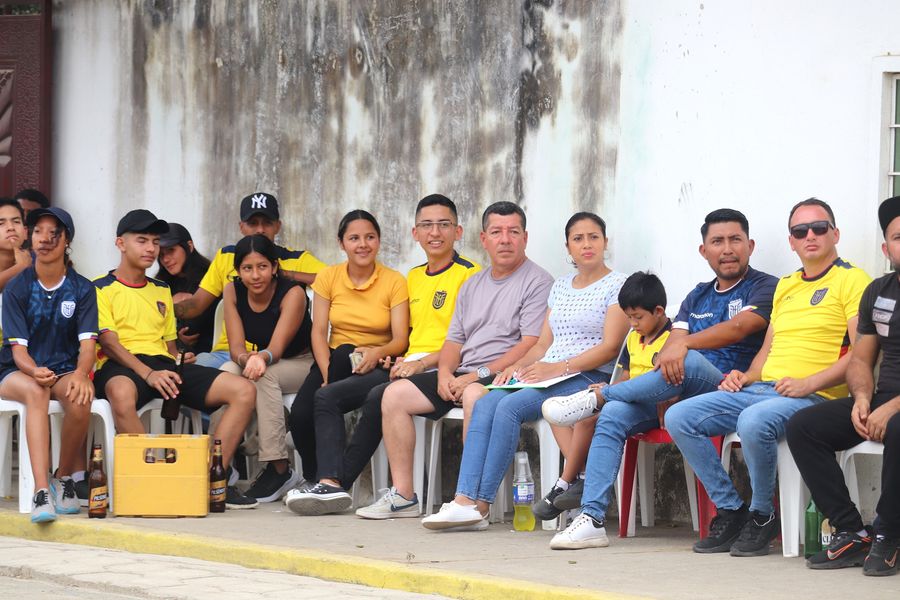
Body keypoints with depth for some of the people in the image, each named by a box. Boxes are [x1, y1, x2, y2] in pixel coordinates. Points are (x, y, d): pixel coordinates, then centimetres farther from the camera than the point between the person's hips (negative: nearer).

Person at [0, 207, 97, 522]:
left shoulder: (82, 289, 3)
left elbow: (87, 342, -6)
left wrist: (80, 374, -30)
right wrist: (35, 371, -32)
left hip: (65, 370, 1)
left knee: (80, 399, -35)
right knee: (35, 392, -38)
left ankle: (64, 480, -10)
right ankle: (41, 491, -49)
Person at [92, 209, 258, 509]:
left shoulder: (161, 291, 27)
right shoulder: (101, 289, 6)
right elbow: (109, 342, -7)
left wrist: (178, 360, 4)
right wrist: (148, 374, -20)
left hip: (163, 365, 6)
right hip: (121, 366, -6)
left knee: (244, 390, -14)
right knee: (121, 392, -46)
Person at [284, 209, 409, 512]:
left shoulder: (394, 282, 1)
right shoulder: (328, 277, 8)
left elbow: (400, 339, -6)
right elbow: (319, 332, 2)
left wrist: (377, 353, -28)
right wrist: (327, 374, -14)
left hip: (378, 366, -3)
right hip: (335, 362, 3)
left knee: (326, 397, -34)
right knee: (300, 413, -28)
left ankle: (330, 483, -39)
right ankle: (318, 481, -9)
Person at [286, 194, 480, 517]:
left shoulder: (469, 274, -3)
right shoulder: (414, 276, 22)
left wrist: (423, 362, -17)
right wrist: (403, 361, 7)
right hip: (409, 367, 8)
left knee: (380, 396, -33)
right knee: (327, 395, -8)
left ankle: (341, 480, -21)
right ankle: (329, 481, -24)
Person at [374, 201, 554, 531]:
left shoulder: (537, 282, -3)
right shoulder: (472, 286, 22)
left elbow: (531, 345, -14)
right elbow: (454, 340, 21)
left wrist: (478, 375, -18)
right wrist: (445, 373, -2)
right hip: (461, 377, 8)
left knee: (475, 395, -39)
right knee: (395, 394, -3)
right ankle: (402, 493, -3)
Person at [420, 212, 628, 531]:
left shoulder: (617, 286, 1)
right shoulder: (561, 286, 24)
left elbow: (610, 347, -9)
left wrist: (559, 367, -19)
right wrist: (518, 366, 0)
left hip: (587, 377, -7)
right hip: (549, 375, 7)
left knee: (510, 406, -29)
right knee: (485, 404, -22)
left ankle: (481, 502, -26)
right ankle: (464, 500, -32)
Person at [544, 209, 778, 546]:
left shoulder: (765, 288, 3)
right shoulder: (697, 297, 23)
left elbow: (738, 328, -17)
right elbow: (671, 346, 9)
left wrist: (683, 345, -29)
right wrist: (664, 391, -12)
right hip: (681, 396, 6)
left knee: (689, 360, -37)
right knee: (615, 414, -19)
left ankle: (596, 397, -18)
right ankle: (591, 518, -23)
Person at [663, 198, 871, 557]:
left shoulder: (852, 281, -1)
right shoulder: (785, 287, 25)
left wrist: (809, 383, -20)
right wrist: (746, 376, 9)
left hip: (813, 396, -8)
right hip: (761, 389, 8)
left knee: (754, 421, -38)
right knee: (679, 417, -8)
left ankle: (762, 516, -15)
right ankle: (730, 510, -4)